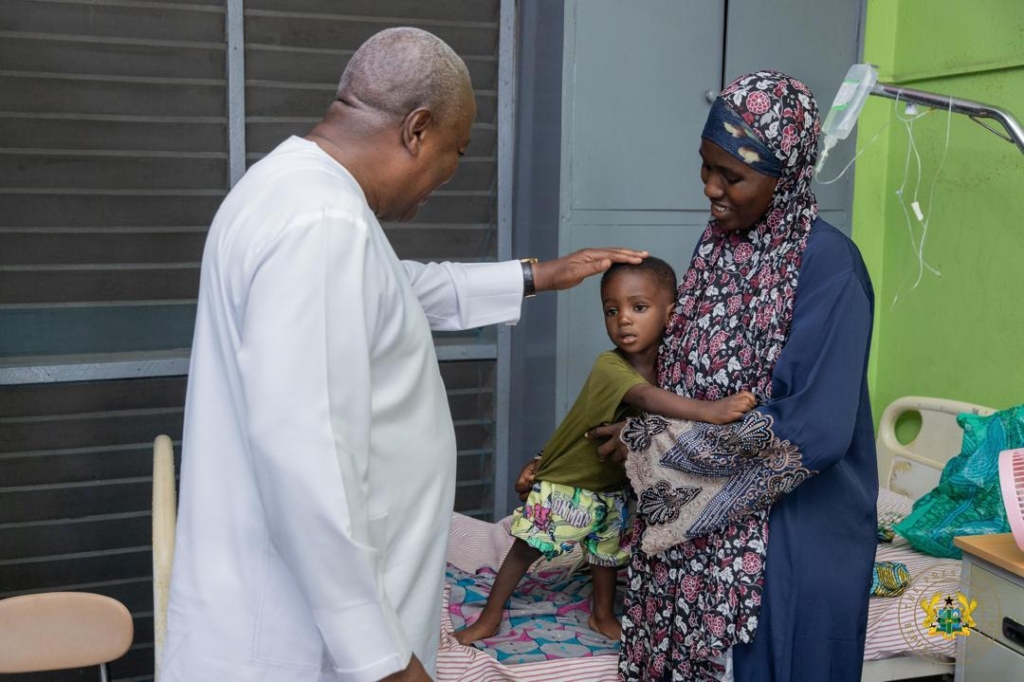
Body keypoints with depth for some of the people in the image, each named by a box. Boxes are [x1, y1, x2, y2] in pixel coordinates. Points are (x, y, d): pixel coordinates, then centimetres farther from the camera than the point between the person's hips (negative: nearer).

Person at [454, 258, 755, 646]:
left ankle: (602, 615, 45)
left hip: (613, 485, 6)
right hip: (565, 482, -6)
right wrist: (710, 411, -64)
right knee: (527, 549, 6)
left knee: (608, 550, 22)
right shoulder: (609, 367, -33)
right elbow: (645, 398, -52)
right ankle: (490, 618, 23)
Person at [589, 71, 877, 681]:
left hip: (790, 535, -6)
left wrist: (651, 442, -17)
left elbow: (812, 431, -24)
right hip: (695, 517, 7)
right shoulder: (720, 244, 3)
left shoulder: (827, 265, -19)